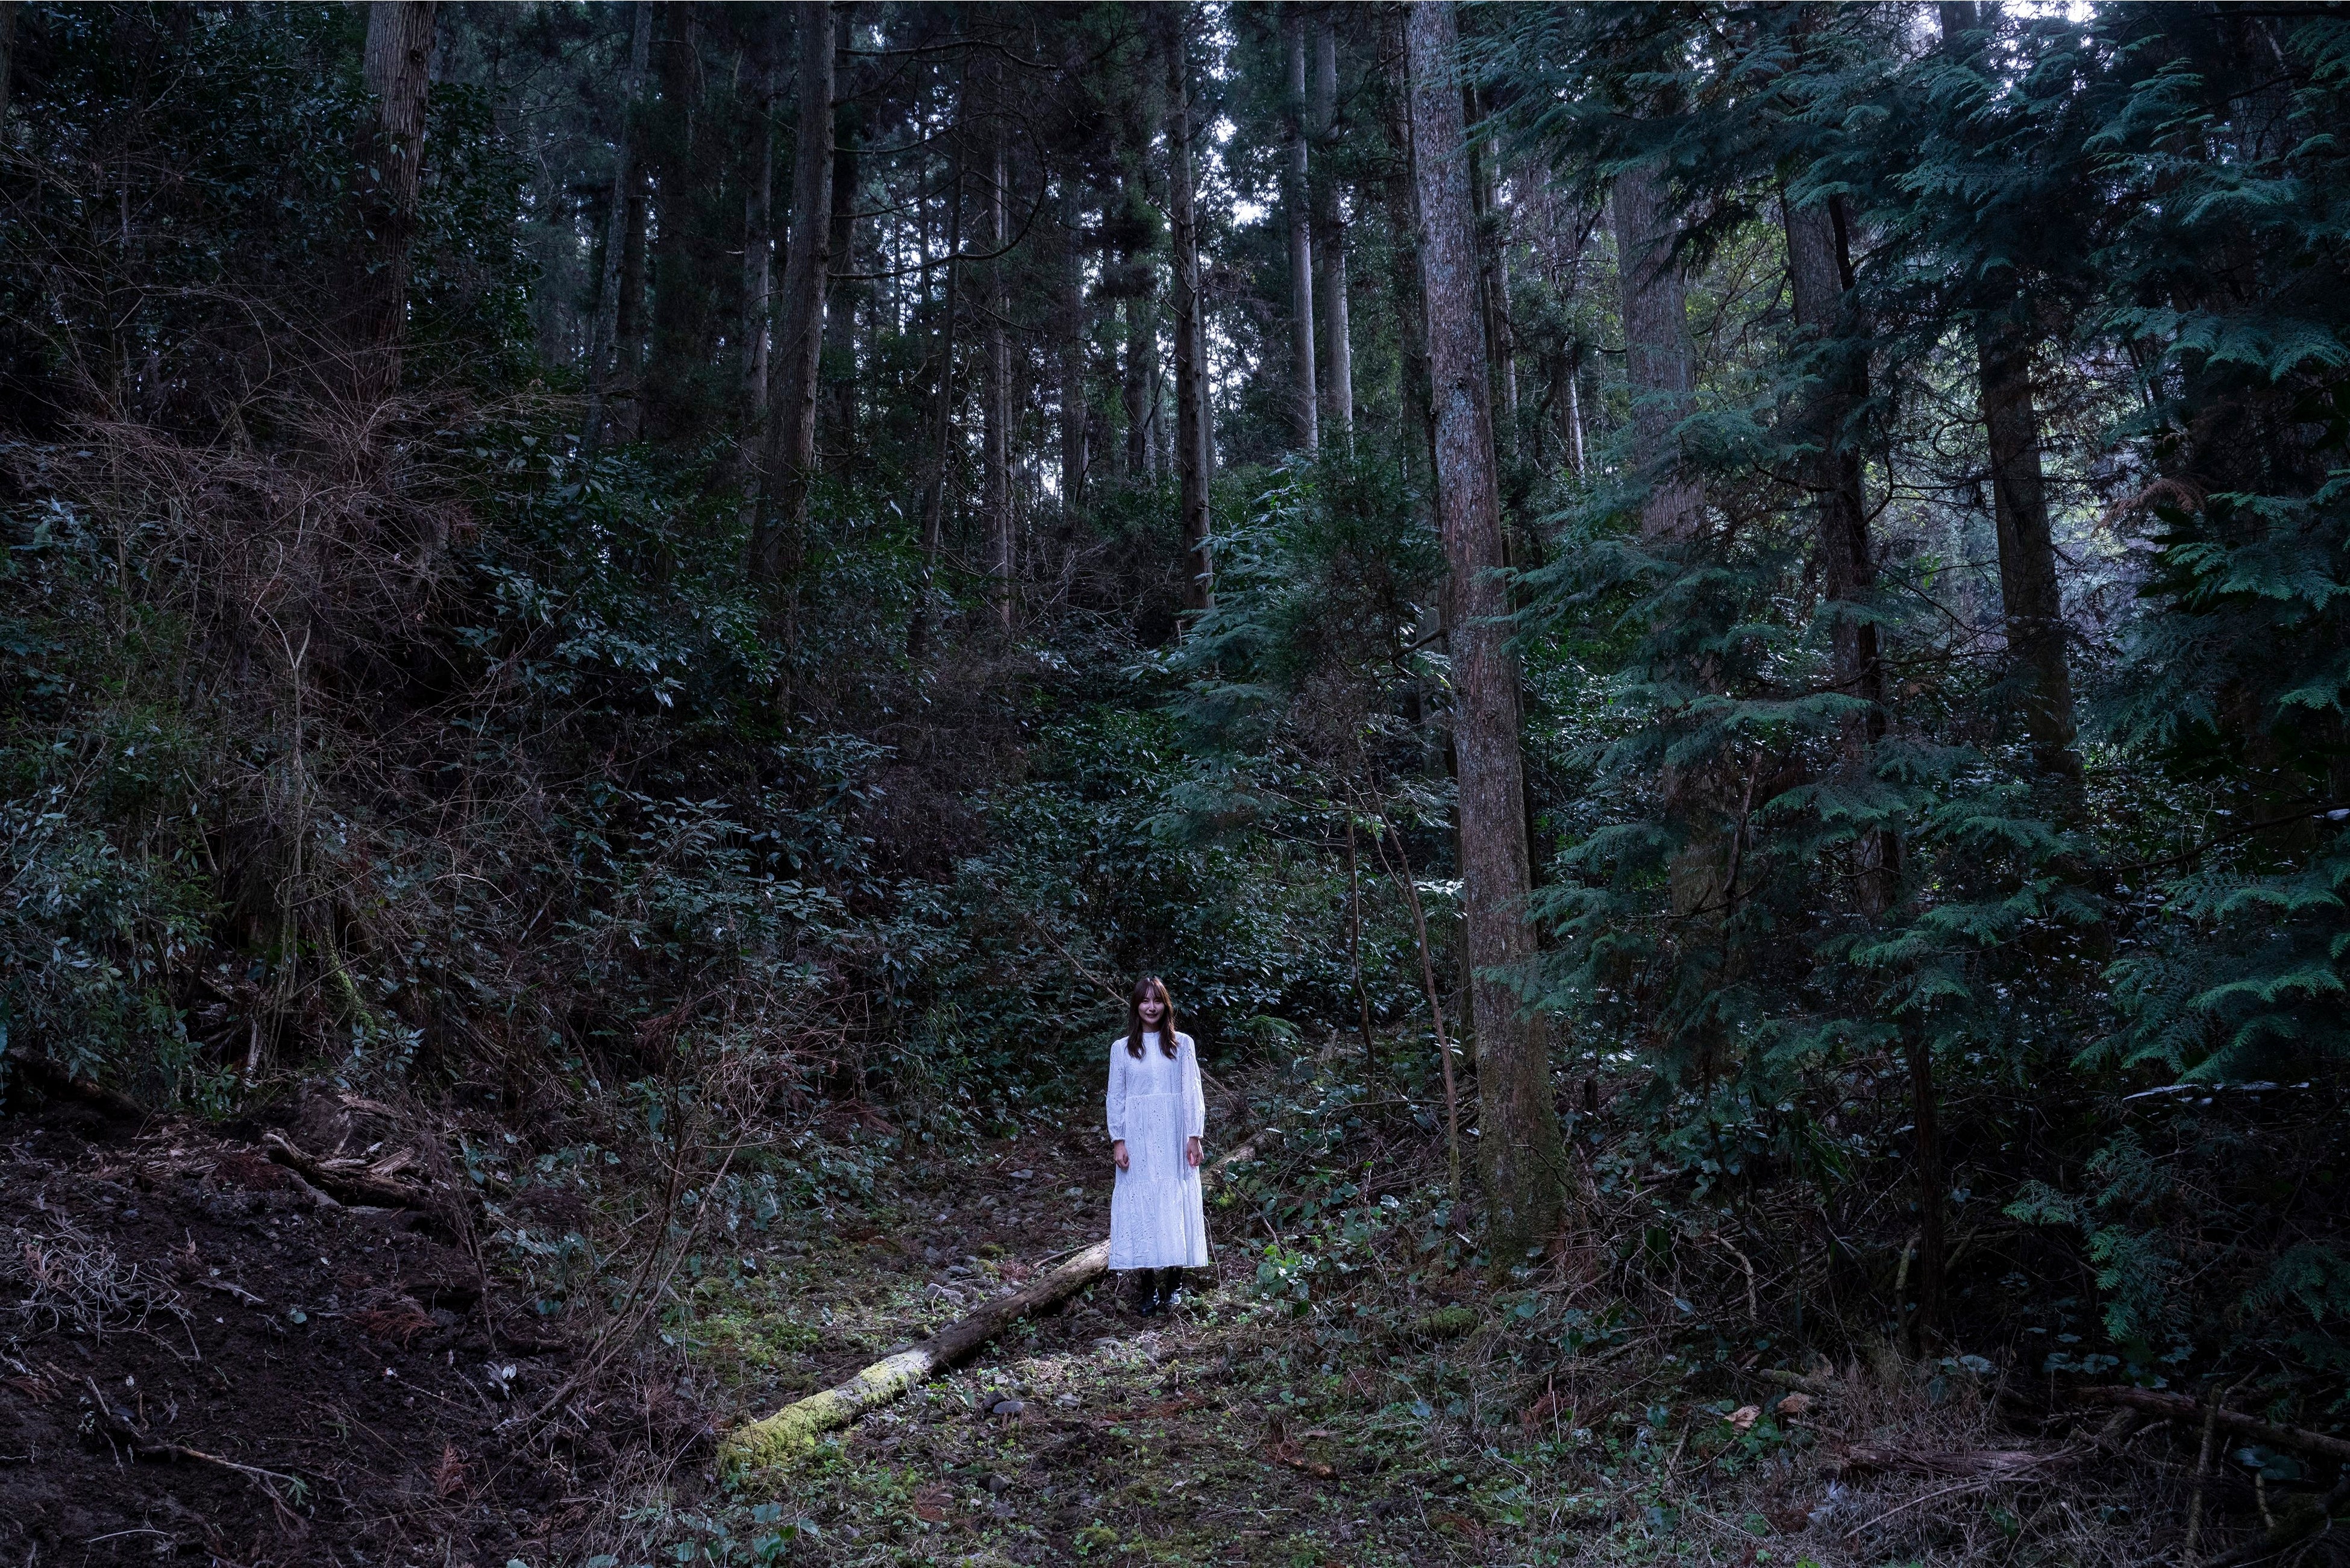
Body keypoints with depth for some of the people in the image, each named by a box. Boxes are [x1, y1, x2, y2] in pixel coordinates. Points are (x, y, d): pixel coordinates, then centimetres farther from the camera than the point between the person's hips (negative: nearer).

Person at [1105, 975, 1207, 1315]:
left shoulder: (1182, 1044, 5)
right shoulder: (1121, 1048, 6)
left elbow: (1192, 1093, 4)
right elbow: (1116, 1097, 5)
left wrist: (1194, 1136, -3)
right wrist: (1118, 1141, -3)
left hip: (1173, 1137, 0)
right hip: (1138, 1138, 0)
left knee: (1175, 1204, 0)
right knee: (1139, 1205, -2)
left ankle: (1174, 1281, 7)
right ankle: (1148, 1286, 2)